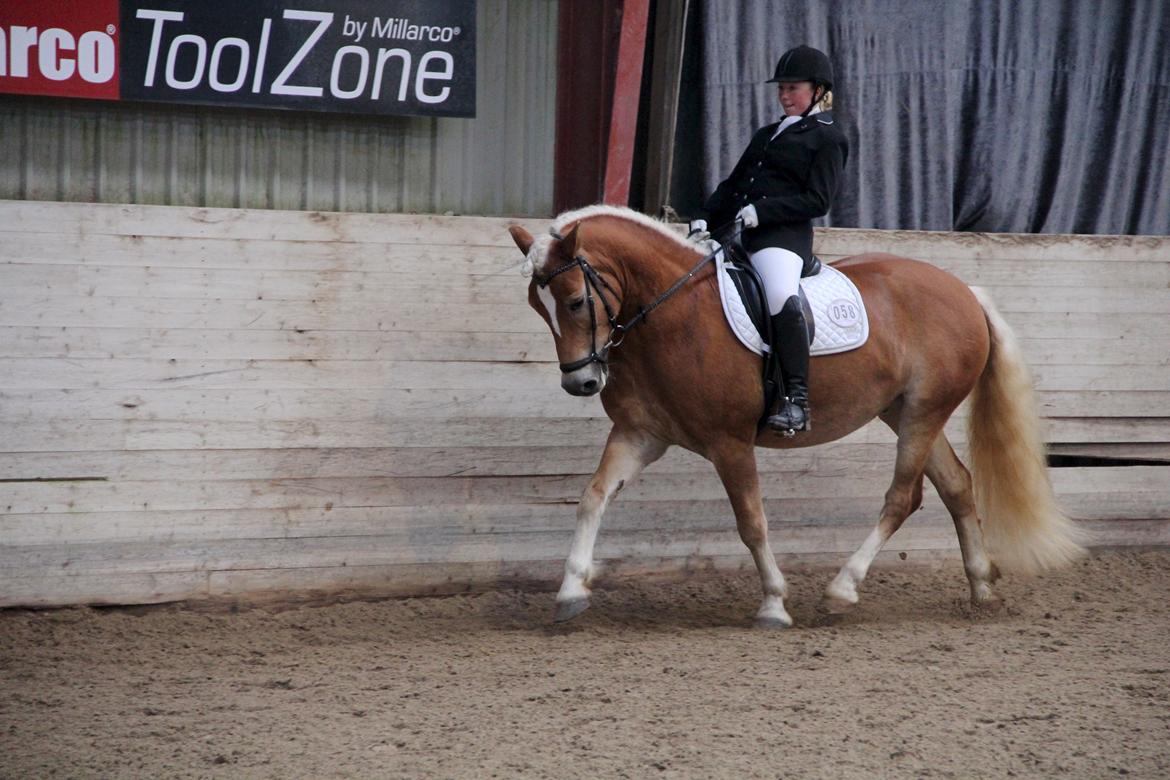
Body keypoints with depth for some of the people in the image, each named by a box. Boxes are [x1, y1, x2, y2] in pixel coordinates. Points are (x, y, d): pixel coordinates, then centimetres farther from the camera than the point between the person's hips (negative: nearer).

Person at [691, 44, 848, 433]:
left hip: (782, 235, -9)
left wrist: (762, 211, -17)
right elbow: (732, 185, 25)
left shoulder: (827, 138, 5)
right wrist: (706, 219, 7)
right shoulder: (767, 135, 29)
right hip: (734, 231, 9)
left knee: (781, 297, -34)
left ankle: (796, 402, -37)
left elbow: (817, 200, -7)